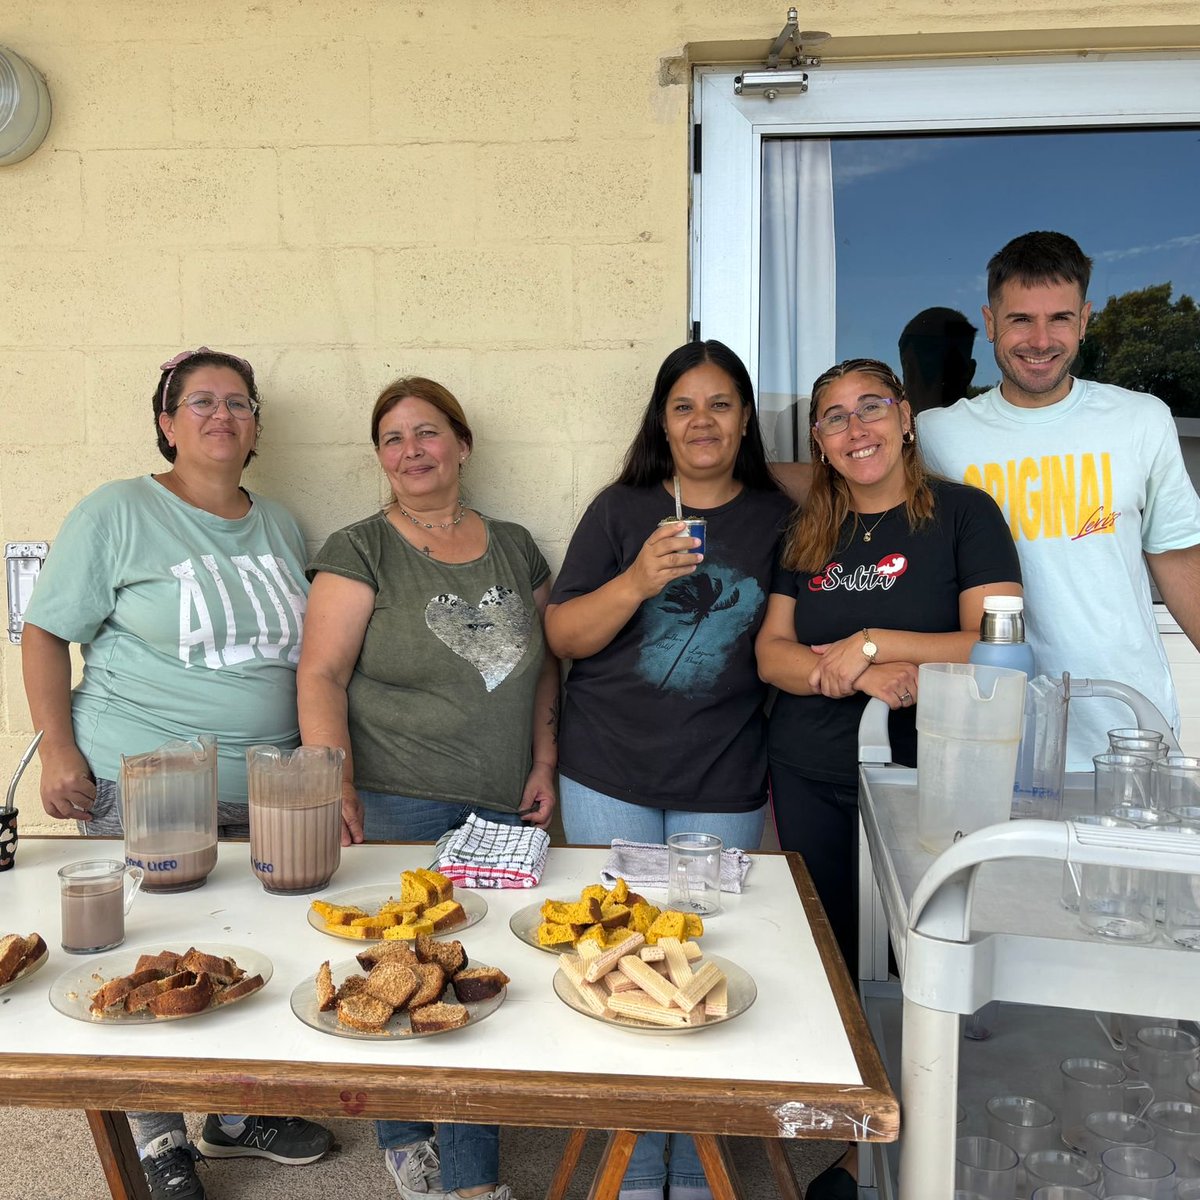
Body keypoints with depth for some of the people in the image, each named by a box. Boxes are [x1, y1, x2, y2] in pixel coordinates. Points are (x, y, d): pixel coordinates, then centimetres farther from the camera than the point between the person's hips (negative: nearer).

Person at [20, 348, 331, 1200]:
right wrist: (58, 750, -13)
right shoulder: (118, 514, -6)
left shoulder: (281, 525, 10)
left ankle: (238, 1115, 36)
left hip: (264, 793, 5)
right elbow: (46, 634, -5)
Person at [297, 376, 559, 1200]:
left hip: (503, 812, 4)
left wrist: (544, 763, 6)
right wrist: (338, 793, -18)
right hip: (397, 808, -3)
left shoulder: (515, 547, 12)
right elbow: (322, 677, -7)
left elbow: (544, 664, 16)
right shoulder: (360, 552, -1)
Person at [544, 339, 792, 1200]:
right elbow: (564, 637, -4)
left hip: (724, 789, 1)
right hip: (611, 781, 0)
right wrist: (637, 582, -18)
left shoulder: (778, 516, 3)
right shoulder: (621, 509, 0)